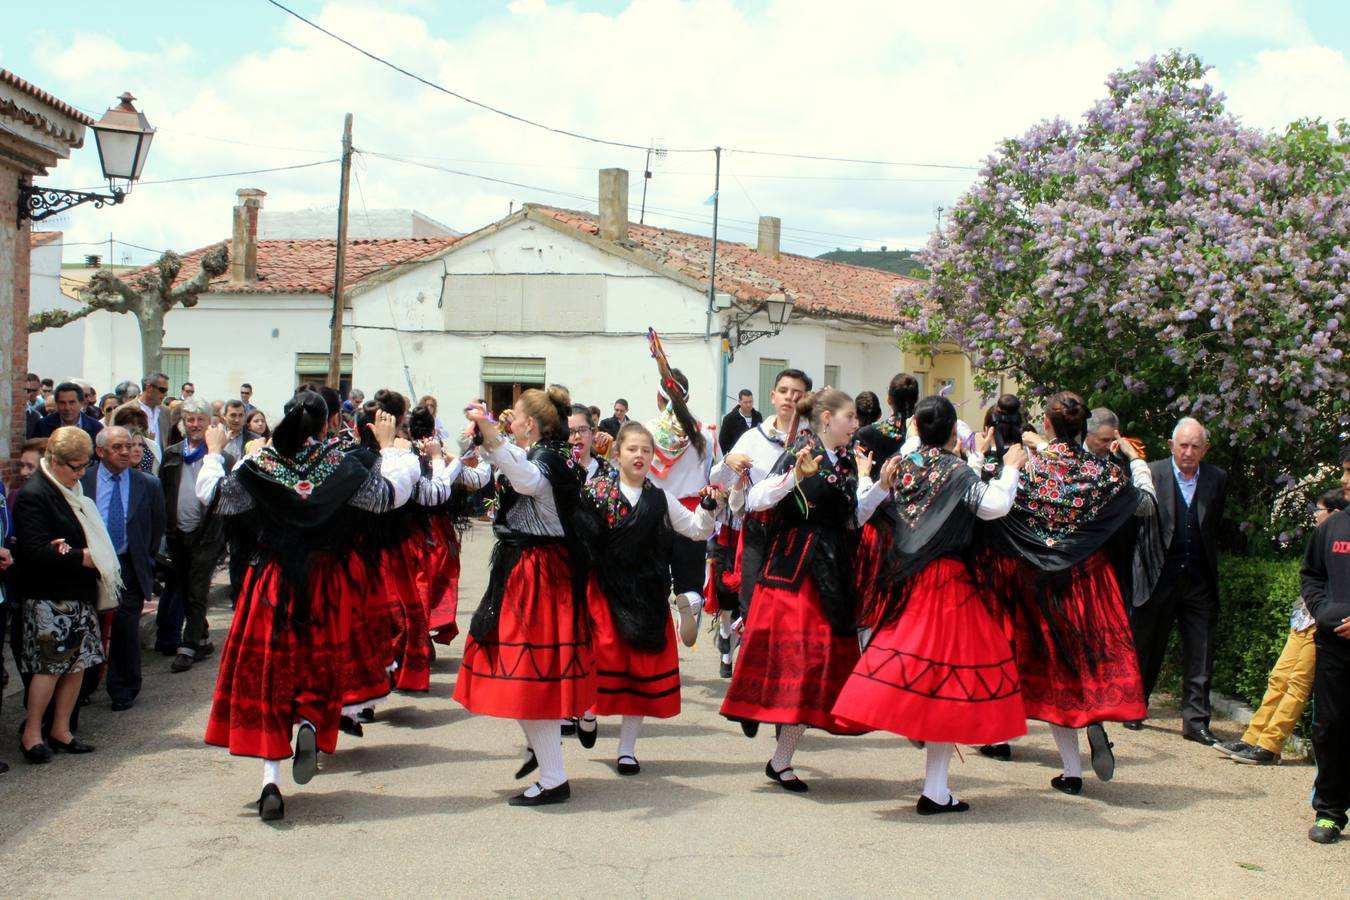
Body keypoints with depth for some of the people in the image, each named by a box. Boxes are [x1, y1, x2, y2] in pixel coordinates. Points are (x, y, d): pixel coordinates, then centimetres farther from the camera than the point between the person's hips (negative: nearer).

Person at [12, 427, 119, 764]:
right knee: (50, 666, -5)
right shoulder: (33, 496, -13)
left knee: (78, 664, 9)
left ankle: (61, 730, 19)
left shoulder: (73, 492, 14)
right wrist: (81, 557, -18)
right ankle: (31, 734, 6)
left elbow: (89, 535, 20)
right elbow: (34, 551, -20)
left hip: (79, 594, 8)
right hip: (49, 599, -8)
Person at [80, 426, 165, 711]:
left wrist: (145, 564, 8)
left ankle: (123, 691, 15)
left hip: (129, 566, 0)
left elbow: (158, 528, 9)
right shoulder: (82, 481, -1)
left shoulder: (148, 485, 1)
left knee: (126, 630, 0)